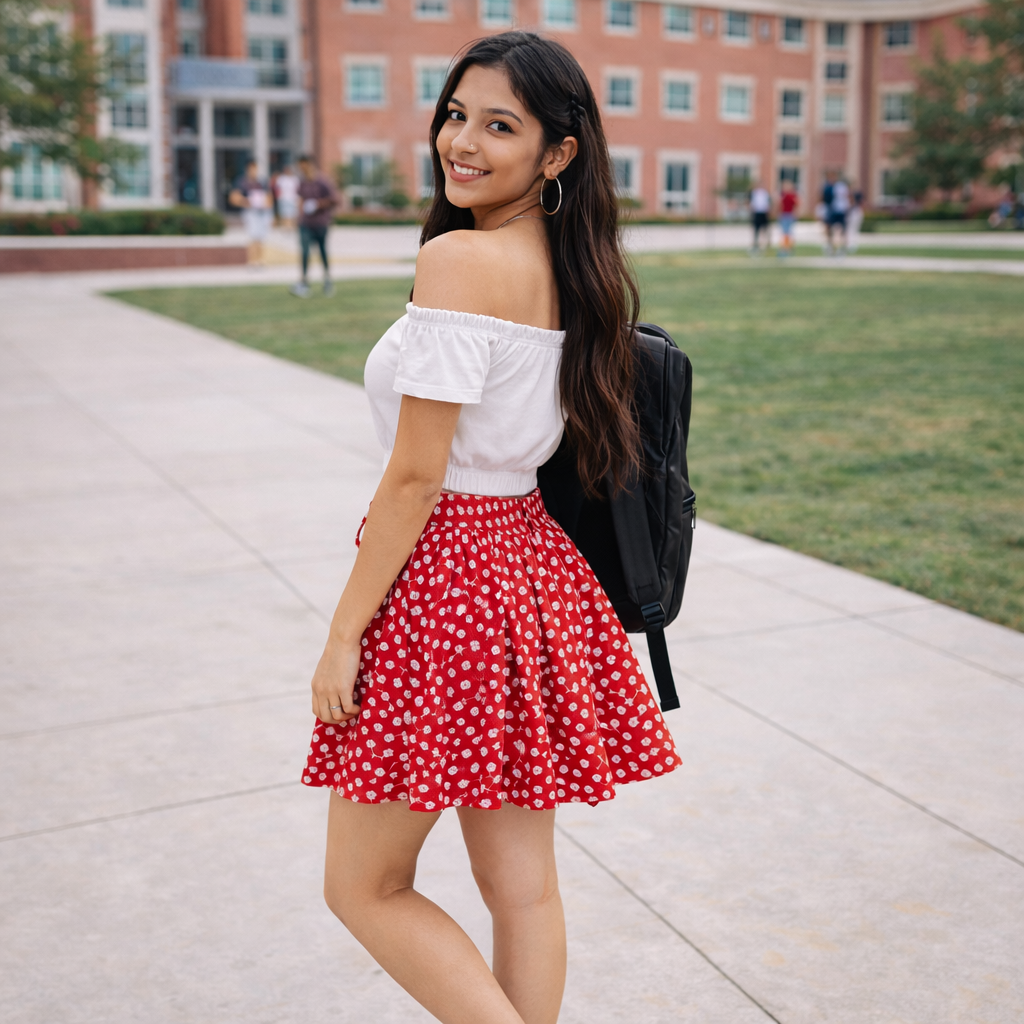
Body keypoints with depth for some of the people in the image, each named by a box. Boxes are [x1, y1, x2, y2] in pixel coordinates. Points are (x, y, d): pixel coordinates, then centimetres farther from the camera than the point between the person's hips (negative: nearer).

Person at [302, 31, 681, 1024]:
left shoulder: (457, 258, -17)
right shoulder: (565, 264, 8)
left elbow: (415, 477, -19)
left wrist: (343, 633, -11)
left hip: (443, 576, -8)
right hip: (532, 561, 9)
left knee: (364, 888, 9)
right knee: (520, 881, 16)